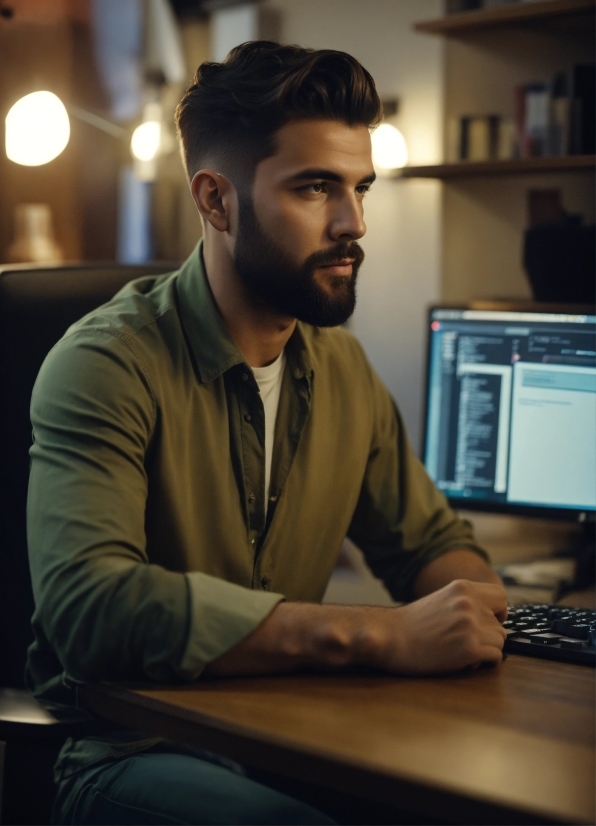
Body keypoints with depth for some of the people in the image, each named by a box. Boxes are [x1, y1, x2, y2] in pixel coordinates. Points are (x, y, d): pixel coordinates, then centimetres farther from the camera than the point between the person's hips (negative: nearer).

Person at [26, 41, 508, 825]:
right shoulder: (108, 364, -16)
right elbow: (89, 604, -30)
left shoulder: (342, 366, 7)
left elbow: (430, 539, 18)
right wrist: (379, 635, -33)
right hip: (131, 754, -5)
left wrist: (475, 601, -8)